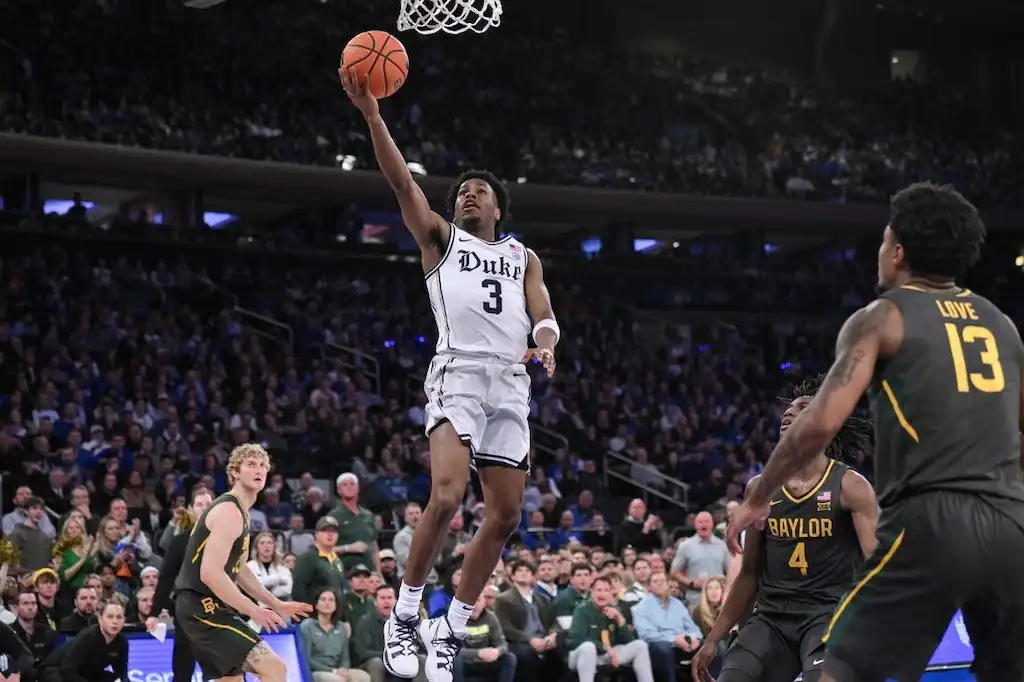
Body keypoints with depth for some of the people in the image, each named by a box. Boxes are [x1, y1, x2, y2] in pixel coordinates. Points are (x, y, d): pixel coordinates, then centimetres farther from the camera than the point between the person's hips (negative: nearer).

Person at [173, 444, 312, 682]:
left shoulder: (239, 511, 17)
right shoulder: (229, 511, -16)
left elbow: (237, 569, 28)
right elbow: (210, 573, -26)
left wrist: (276, 604, 24)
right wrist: (253, 611, -24)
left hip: (202, 607, 11)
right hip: (204, 607, -11)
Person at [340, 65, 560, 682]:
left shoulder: (523, 256, 25)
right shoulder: (439, 238, 17)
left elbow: (543, 313, 10)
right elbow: (403, 182, 3)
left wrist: (547, 343, -15)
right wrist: (372, 114, -10)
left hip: (511, 384, 4)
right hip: (459, 375, -4)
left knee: (506, 516, 1)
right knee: (447, 497, -24)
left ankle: (450, 630, 13)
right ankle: (405, 617, -11)